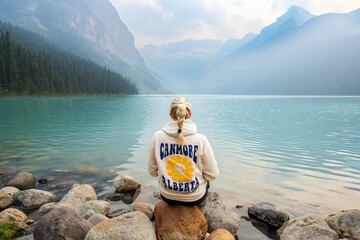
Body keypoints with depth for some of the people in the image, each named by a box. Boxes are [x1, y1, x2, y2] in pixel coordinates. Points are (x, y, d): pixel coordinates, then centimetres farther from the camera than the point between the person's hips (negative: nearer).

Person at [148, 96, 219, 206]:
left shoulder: (157, 137, -14)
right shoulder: (200, 139, -20)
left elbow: (152, 171, -4)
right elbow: (212, 175, -12)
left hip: (167, 197, 3)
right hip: (195, 198, -2)